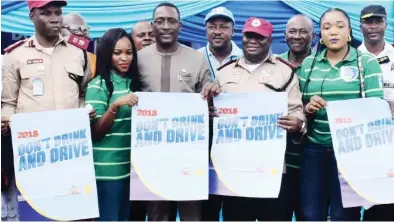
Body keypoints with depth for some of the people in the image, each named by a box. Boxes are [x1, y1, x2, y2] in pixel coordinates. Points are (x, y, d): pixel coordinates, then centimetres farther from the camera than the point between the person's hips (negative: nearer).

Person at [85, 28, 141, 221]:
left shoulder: (134, 82, 8)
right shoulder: (98, 85, -9)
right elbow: (95, 133, -13)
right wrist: (116, 105, -26)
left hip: (131, 166, 6)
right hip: (107, 168, -6)